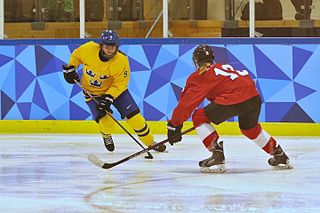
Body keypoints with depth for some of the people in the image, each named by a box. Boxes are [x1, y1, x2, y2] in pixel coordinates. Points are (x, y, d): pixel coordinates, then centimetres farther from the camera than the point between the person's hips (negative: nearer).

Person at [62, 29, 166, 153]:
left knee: (133, 116, -8)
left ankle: (151, 143, 8)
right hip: (92, 92, 0)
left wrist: (108, 98, -30)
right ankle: (106, 136, 22)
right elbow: (76, 55, 0)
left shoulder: (121, 61, -26)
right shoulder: (88, 50, -24)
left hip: (116, 90, 0)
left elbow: (119, 84, -21)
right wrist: (70, 68, -3)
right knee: (106, 122, -15)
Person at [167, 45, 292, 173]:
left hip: (234, 99, -7)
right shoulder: (223, 67, 32)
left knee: (199, 117, 6)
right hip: (254, 98, 7)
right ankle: (279, 155, 39)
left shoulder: (199, 76, 13)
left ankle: (217, 156, -5)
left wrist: (174, 125, 10)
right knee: (250, 128, 35)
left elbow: (187, 102, 7)